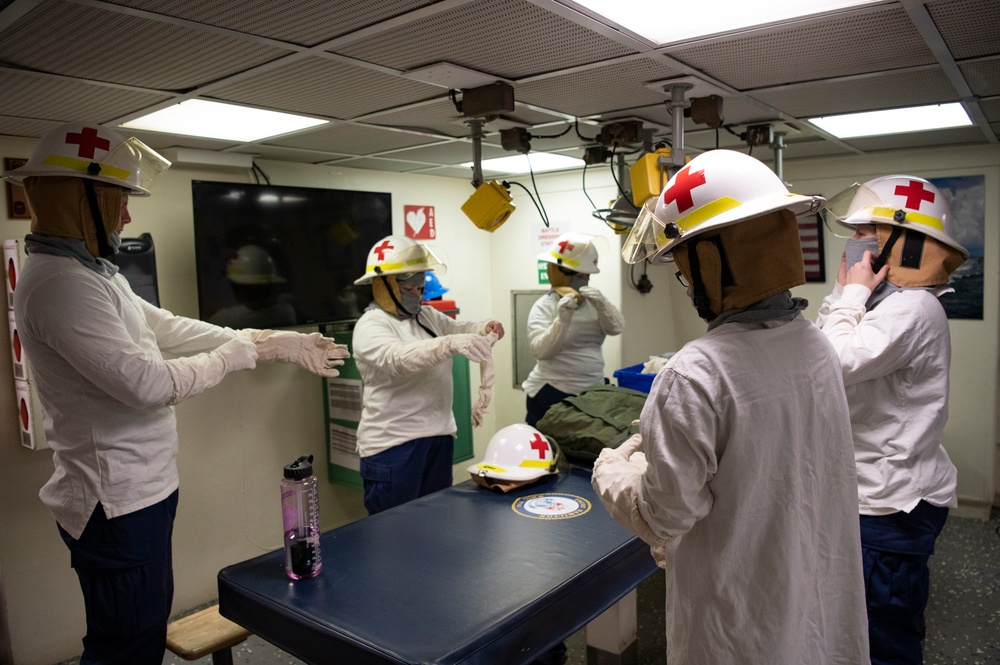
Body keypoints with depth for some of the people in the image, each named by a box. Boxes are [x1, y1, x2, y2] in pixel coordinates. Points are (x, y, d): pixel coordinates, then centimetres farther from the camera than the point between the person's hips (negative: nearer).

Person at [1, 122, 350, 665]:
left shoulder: (93, 272, 10)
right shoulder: (60, 283, -22)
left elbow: (169, 328, 12)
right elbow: (147, 384, -26)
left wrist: (277, 342, 9)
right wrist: (239, 353, -12)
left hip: (136, 494, 10)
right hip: (117, 506, -10)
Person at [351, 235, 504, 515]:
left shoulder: (428, 316, 12)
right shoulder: (370, 326, -14)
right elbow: (399, 359, -30)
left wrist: (485, 328, -10)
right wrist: (451, 344, -44)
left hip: (439, 436, 8)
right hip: (393, 443, -7)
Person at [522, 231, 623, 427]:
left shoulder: (593, 301, 10)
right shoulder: (544, 306, -8)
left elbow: (616, 328, -4)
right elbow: (541, 351, -19)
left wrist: (602, 303, -20)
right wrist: (563, 318, -30)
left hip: (592, 392, 5)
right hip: (552, 394, -5)